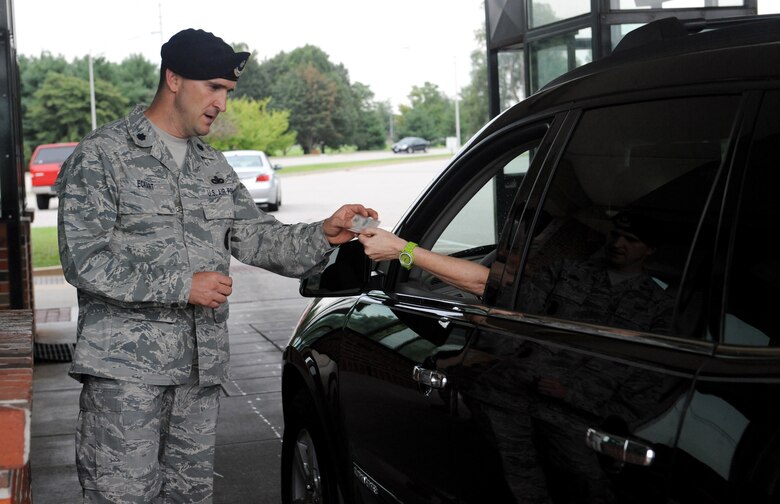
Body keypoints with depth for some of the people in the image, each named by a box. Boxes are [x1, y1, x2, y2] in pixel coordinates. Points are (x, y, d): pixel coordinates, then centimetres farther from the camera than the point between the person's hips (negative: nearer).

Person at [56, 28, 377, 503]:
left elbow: (255, 235, 13)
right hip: (126, 366, -6)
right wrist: (183, 286, -16)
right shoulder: (102, 156, -5)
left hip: (201, 366, 7)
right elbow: (84, 260, -13)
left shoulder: (214, 166, 17)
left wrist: (322, 234, -5)